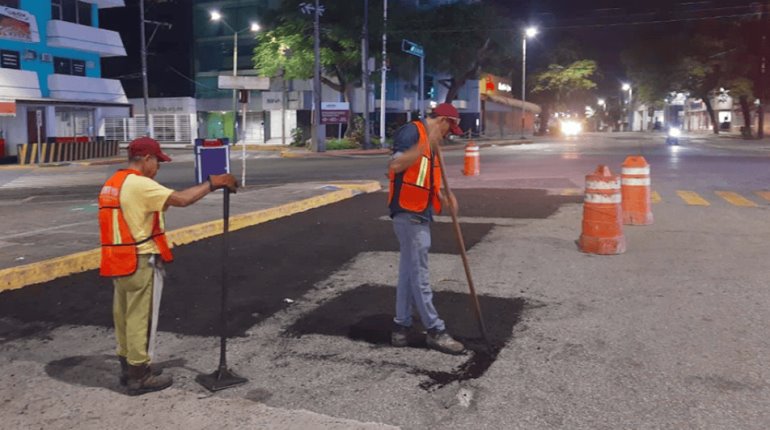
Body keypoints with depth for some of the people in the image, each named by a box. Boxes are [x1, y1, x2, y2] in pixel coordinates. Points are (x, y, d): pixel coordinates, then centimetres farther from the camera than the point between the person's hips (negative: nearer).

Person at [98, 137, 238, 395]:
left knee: (125, 316, 17)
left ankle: (128, 367, 30)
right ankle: (139, 376, 9)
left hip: (120, 261, 10)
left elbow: (126, 221, 15)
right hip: (140, 262, -10)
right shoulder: (140, 184, -18)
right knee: (140, 318, 0)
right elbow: (181, 199, -24)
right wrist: (212, 183, -14)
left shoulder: (112, 184, 12)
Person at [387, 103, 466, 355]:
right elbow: (395, 166, -24)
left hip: (421, 215, 10)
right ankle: (435, 331, 3)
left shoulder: (431, 143, 19)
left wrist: (444, 198, 5)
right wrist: (425, 145, -29)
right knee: (419, 275, -3)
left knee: (409, 272, 13)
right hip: (408, 214, -10)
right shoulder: (412, 132, -10)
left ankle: (401, 326, 22)